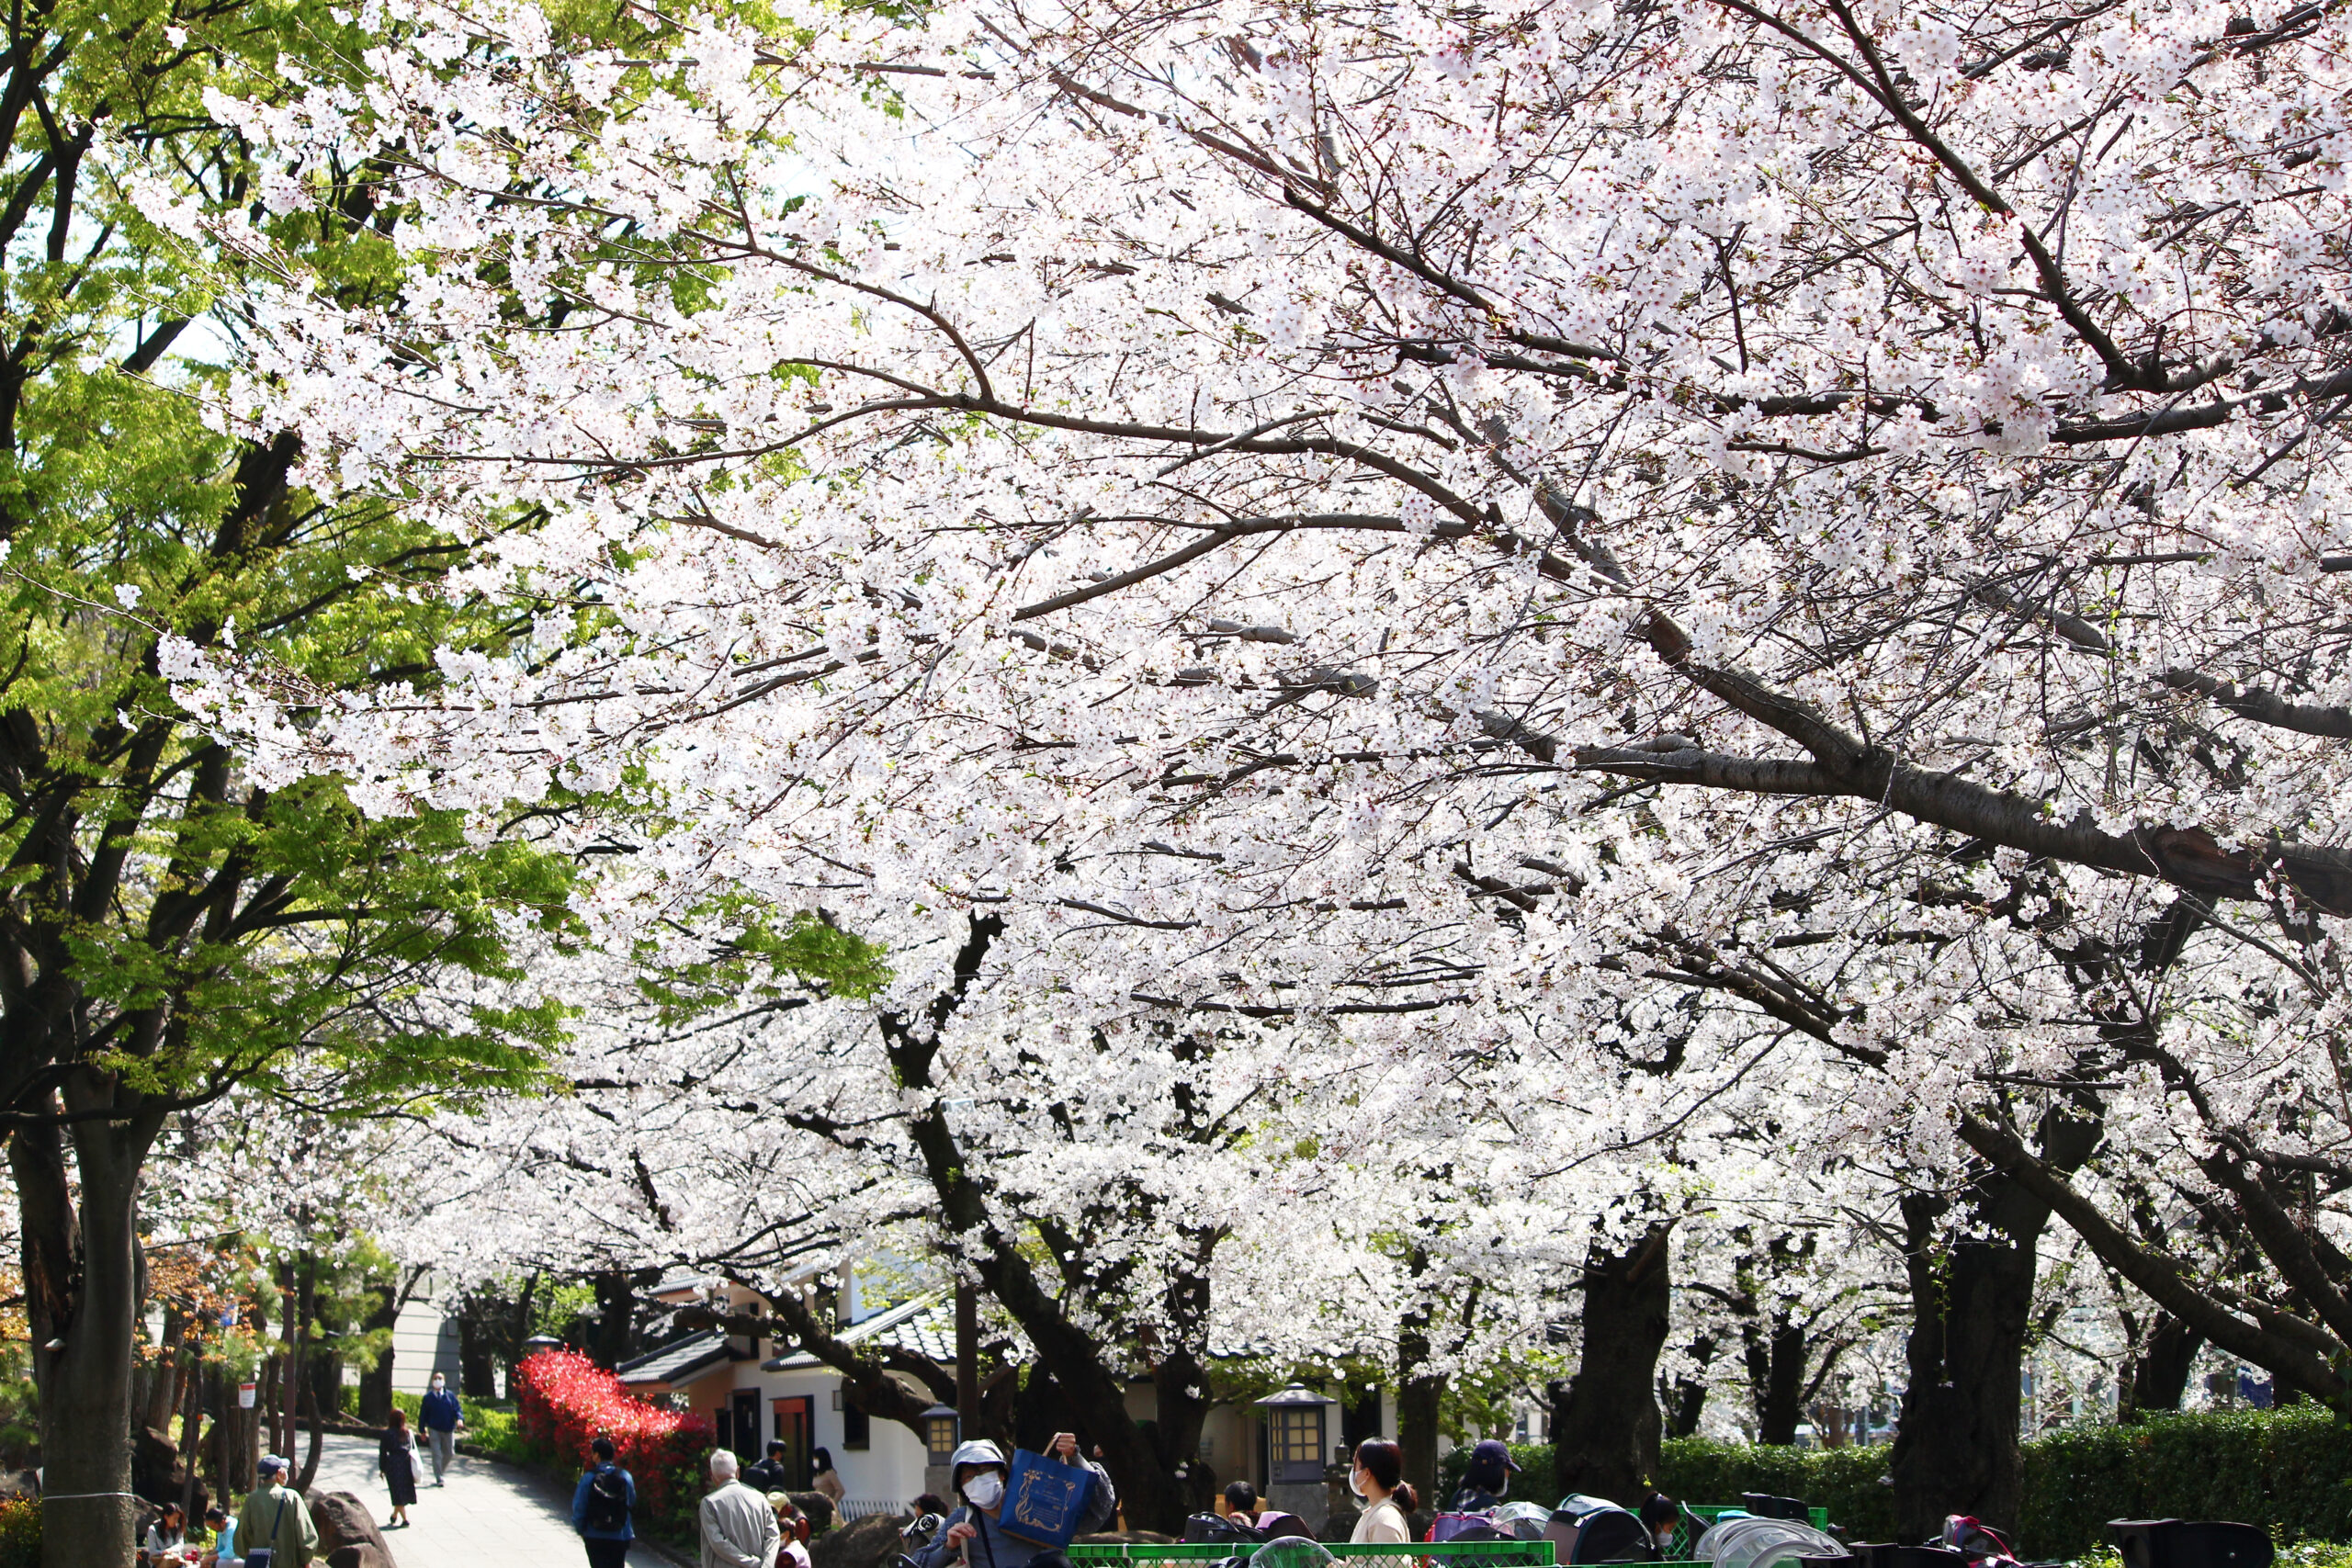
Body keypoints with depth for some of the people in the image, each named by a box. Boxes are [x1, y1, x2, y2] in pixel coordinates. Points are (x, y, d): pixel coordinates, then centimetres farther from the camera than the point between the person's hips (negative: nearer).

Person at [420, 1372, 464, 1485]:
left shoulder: (450, 1395, 6)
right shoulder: (428, 1397, 3)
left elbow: (457, 1408, 2)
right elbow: (422, 1414, 6)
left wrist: (459, 1418, -19)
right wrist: (422, 1430, 2)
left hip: (448, 1429, 2)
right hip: (434, 1430, -2)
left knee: (450, 1454, 9)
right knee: (437, 1455, -7)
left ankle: (440, 1471, 32)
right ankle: (438, 1479, -2)